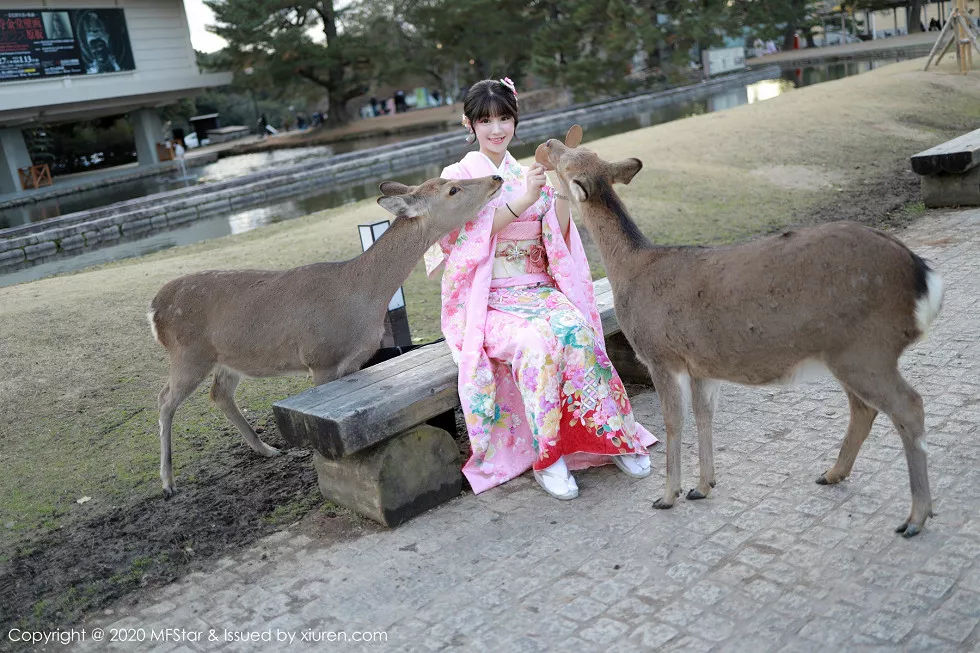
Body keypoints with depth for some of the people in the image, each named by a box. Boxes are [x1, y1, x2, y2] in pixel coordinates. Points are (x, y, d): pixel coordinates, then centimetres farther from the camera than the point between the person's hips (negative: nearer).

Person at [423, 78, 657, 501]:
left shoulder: (528, 175, 17)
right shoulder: (459, 177, 5)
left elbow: (557, 239, 6)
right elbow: (471, 233, -13)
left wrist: (562, 192, -10)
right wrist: (523, 200, -25)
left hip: (541, 289, 3)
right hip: (488, 302, -3)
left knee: (577, 331, -30)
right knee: (537, 342, -34)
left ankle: (611, 435, -17)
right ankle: (546, 458, -21)